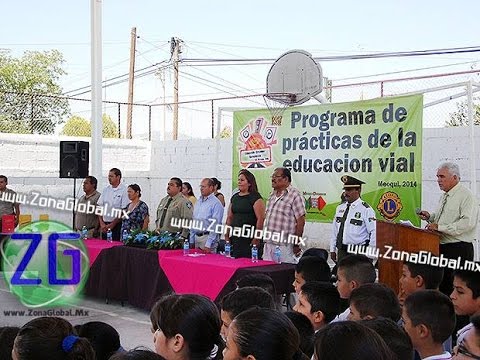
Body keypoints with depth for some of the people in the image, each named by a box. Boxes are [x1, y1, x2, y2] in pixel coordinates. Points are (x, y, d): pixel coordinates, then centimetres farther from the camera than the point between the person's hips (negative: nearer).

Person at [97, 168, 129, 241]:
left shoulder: (124, 190, -7)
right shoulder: (106, 190, 11)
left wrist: (112, 224, -10)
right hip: (105, 225, 5)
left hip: (117, 224, -5)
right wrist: (101, 223, -1)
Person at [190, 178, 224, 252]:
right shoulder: (198, 202, 14)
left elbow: (215, 226, -17)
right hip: (196, 237, 7)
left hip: (208, 237, -7)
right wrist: (191, 241, 13)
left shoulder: (216, 203, -11)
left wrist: (208, 245, -20)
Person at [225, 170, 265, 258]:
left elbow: (260, 218, -12)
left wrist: (257, 238, -16)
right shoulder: (234, 197, 15)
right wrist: (227, 235, 12)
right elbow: (229, 218, 18)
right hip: (235, 237, 7)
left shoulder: (255, 197, -6)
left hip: (250, 237, -7)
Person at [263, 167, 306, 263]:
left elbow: (301, 221, -11)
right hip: (268, 244, 8)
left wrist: (296, 243, -10)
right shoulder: (272, 194, 15)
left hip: (284, 246, -8)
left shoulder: (294, 195, -9)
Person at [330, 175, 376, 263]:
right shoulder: (340, 208, 11)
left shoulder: (366, 209, -9)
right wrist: (332, 249, 14)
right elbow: (335, 230, 16)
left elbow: (374, 233, -10)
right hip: (341, 251, 6)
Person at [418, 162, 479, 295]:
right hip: (441, 248, 9)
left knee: (455, 290, -7)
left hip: (459, 250, -9)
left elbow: (468, 223, -24)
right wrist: (430, 217, 9)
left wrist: (439, 227, -23)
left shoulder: (466, 196, -12)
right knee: (440, 285, 11)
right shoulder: (445, 196, 15)